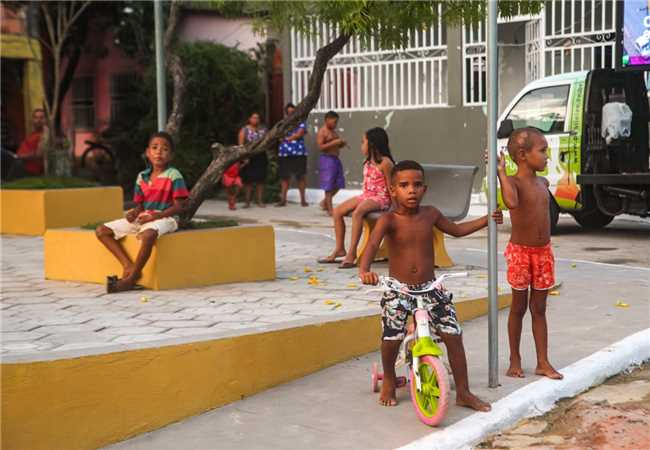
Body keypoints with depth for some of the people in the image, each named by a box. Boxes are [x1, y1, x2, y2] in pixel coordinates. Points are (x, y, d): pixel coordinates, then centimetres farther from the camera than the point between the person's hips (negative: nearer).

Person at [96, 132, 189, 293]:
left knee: (148, 234, -42)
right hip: (143, 217, 7)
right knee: (102, 231, -4)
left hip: (164, 218, -7)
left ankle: (132, 277, -27)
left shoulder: (173, 176, -6)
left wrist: (155, 216, -20)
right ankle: (128, 266, -12)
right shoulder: (142, 177, 11)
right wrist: (134, 213, -9)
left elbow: (179, 206, -11)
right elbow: (140, 205, 15)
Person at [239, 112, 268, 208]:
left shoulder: (263, 129, 11)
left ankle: (259, 200, 9)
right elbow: (240, 145, -5)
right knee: (248, 180, -2)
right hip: (248, 159, -3)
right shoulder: (244, 130, 1)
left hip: (260, 157, 3)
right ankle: (247, 201, 4)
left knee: (260, 180, 2)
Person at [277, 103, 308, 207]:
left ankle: (303, 199, 5)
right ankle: (283, 199, 9)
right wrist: (294, 135, -3)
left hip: (299, 153, -2)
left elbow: (299, 134, -7)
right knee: (284, 176, 4)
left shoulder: (300, 123, 7)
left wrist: (287, 137, 0)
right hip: (284, 154, 2)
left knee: (300, 176, 0)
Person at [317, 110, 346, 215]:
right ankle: (330, 209, -2)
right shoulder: (322, 132, -9)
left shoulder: (333, 132, 17)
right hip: (327, 159, -9)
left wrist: (341, 144, 5)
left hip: (336, 159, 9)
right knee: (329, 186, -6)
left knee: (338, 184, 10)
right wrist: (334, 142, -21)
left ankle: (325, 202, 27)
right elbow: (321, 147, -18)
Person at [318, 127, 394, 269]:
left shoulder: (385, 163, -11)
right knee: (337, 211, -2)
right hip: (365, 196, 9)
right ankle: (339, 249, 2)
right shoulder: (368, 162, 14)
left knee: (357, 212, -36)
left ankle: (352, 253, -37)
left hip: (380, 198, -9)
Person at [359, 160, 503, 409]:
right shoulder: (388, 220, -12)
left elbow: (456, 229, 21)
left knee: (453, 335, -4)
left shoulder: (430, 214, 1)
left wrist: (486, 219, 15)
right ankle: (389, 381, 17)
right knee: (391, 338, -15)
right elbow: (372, 245, -30)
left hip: (430, 287, 3)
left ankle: (463, 393, 10)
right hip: (398, 290, -3)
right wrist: (364, 271, -49)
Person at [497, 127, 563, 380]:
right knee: (519, 307, 6)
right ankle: (515, 360, 19)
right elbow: (511, 202, -38)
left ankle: (543, 362, 14)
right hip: (520, 252, -6)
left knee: (539, 309, 9)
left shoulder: (543, 182, 7)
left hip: (543, 252, 6)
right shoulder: (514, 183, -15)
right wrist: (501, 171, -35)